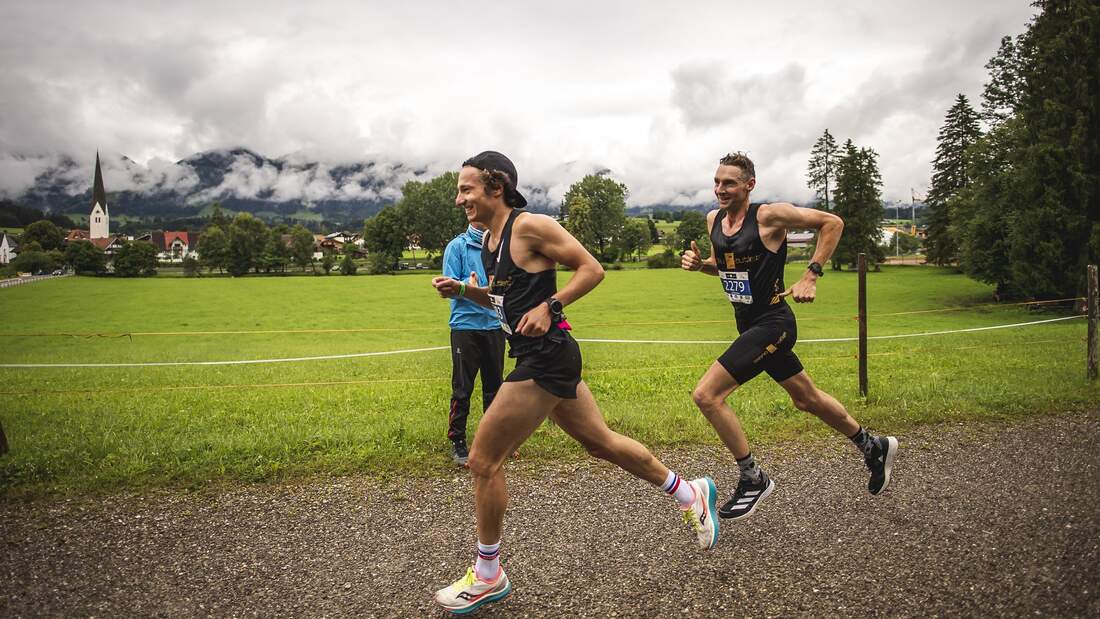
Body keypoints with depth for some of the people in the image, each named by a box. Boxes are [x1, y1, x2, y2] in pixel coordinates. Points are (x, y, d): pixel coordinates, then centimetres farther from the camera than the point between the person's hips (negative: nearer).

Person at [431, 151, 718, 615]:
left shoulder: (530, 226, -14)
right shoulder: (489, 238, 12)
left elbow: (592, 269, -12)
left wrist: (550, 307, -21)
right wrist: (461, 290, 7)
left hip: (546, 359, -10)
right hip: (541, 360, 10)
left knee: (482, 460, -3)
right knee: (602, 443, 20)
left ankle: (487, 576, 16)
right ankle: (691, 493, 37)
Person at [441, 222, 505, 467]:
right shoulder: (457, 246, -2)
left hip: (495, 325, 4)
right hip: (466, 325, -4)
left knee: (495, 386, 12)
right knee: (462, 389, 0)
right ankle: (457, 443, 11)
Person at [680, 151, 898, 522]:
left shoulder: (769, 216, -16)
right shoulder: (714, 220, 5)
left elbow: (832, 222, -9)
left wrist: (811, 276, -15)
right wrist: (698, 263, 0)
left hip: (771, 324, -8)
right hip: (749, 325, 8)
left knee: (706, 395, -16)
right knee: (807, 400, 22)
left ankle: (753, 480, 0)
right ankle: (874, 447, 44)